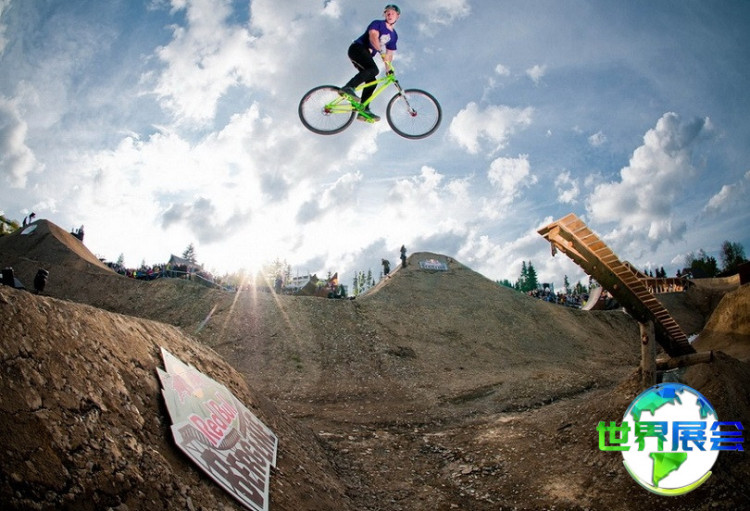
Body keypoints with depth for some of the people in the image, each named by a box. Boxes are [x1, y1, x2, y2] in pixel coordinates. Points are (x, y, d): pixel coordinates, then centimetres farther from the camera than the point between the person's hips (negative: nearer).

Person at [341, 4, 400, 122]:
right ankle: (348, 87, -35)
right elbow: (373, 37, -22)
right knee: (374, 69, -31)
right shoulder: (377, 23, -3)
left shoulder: (394, 36, 17)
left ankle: (364, 111, 0)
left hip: (366, 55, 8)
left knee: (371, 82, -2)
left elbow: (389, 54, 17)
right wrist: (381, 51, -35)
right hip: (357, 48, -8)